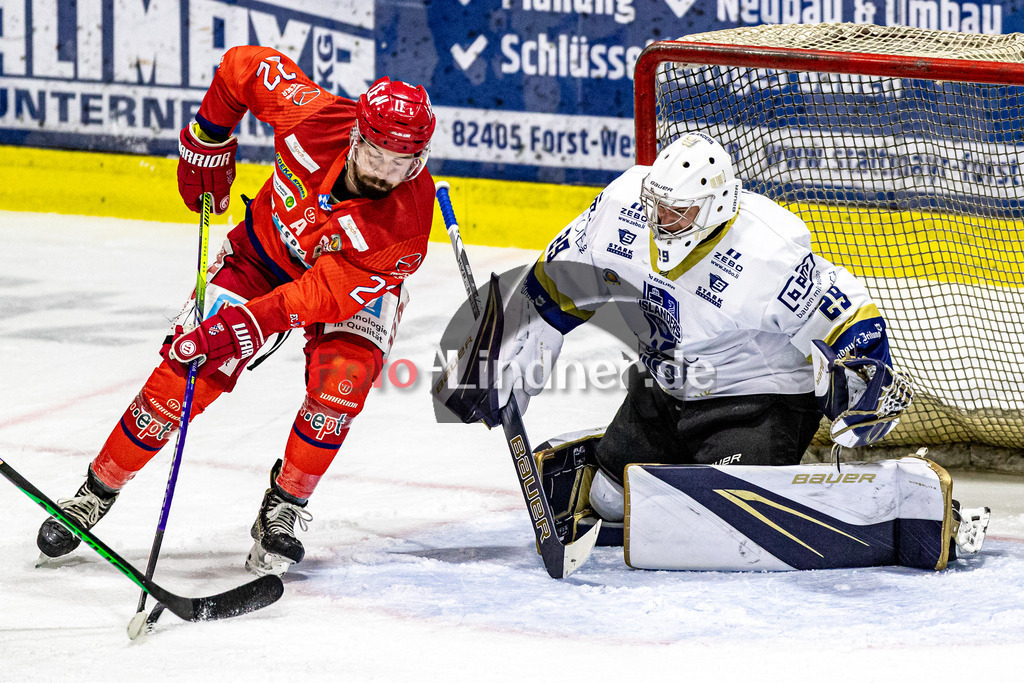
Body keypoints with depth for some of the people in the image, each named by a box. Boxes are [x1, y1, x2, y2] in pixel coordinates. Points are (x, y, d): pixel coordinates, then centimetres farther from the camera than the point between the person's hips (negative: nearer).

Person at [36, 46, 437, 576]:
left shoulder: (407, 222, -36)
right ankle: (97, 492, 6)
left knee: (341, 379, -29)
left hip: (355, 283, -1)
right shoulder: (315, 119, -32)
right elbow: (242, 65, -14)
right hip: (264, 249, 1)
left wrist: (241, 330, -43)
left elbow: (325, 294, -37)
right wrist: (209, 143, -5)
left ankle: (283, 508, -7)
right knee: (187, 373, -11)